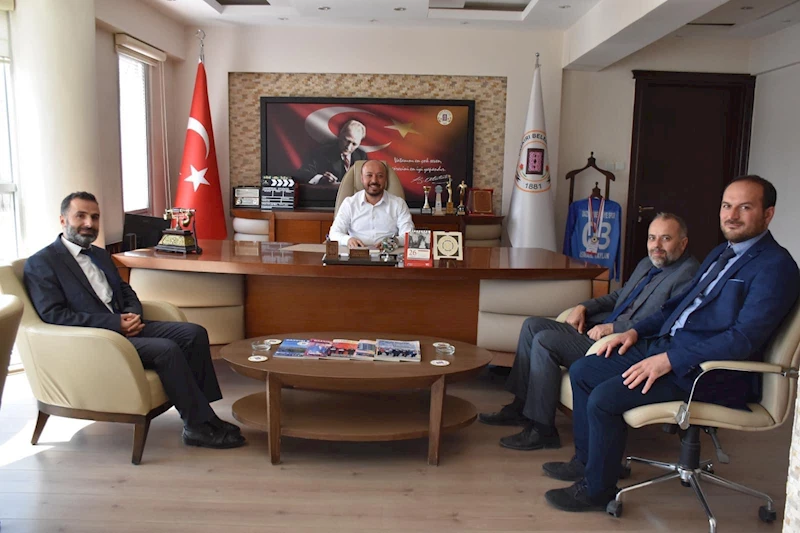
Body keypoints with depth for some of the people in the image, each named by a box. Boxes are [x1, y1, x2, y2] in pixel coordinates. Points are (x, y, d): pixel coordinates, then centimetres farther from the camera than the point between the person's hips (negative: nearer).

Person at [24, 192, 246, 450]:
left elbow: (126, 291, 23)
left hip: (122, 327, 8)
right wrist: (114, 323, -20)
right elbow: (53, 315, -14)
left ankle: (201, 408, -8)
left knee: (194, 334, -10)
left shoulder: (100, 255, 20)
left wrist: (132, 314, -2)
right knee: (167, 349, -28)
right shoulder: (41, 263, -5)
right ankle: (199, 426, -18)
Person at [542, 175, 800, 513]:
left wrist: (669, 360, -25)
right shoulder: (722, 253, 16)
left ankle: (597, 489, 1)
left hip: (710, 372, -9)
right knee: (582, 371, 5)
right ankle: (586, 460, 22)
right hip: (666, 346, 10)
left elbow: (744, 339, -23)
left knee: (604, 398, -21)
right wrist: (636, 331, 10)